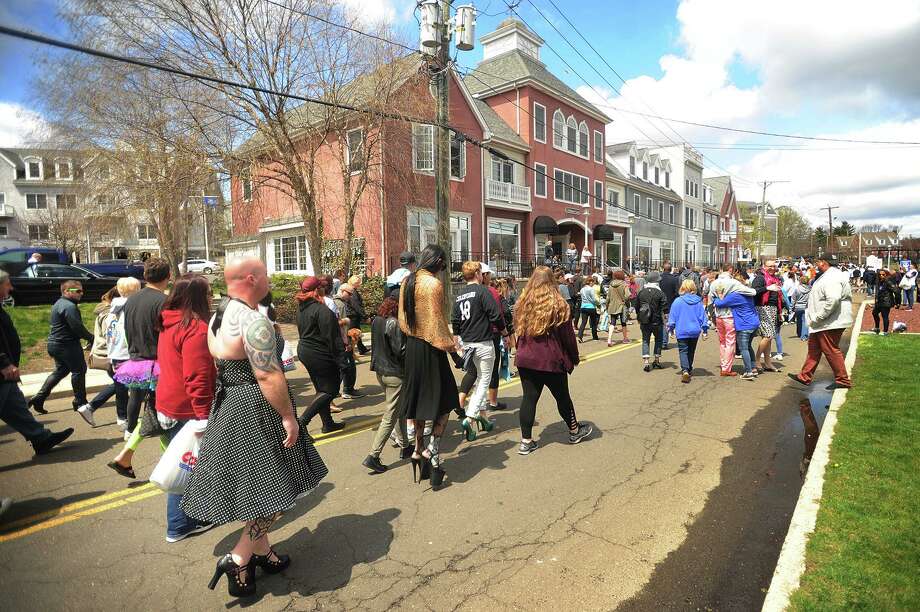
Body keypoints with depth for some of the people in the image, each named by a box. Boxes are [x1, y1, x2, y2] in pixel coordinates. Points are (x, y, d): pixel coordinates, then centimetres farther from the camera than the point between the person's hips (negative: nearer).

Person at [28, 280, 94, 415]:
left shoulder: (59, 304, 16)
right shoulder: (69, 306, -18)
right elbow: (78, 327, -24)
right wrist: (91, 338, -12)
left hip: (54, 343, 10)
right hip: (67, 344, -10)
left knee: (60, 370, 20)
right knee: (79, 370, 1)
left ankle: (38, 398, 17)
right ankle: (80, 401, 9)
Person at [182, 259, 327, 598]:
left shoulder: (219, 315, 9)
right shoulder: (254, 320, -22)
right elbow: (268, 376, -25)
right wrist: (288, 416, -18)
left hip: (227, 406, 10)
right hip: (254, 411, -10)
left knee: (251, 484, 19)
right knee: (275, 488, 5)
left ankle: (262, 552, 34)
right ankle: (238, 559, 9)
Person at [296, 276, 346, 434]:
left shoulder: (301, 309, 7)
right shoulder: (322, 311, -20)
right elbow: (332, 338, -22)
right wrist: (342, 360, -18)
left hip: (304, 350, 9)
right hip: (320, 354, -9)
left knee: (322, 389, 18)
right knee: (330, 390, 2)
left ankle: (328, 423, 25)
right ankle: (302, 421, -6)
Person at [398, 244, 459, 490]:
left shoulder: (406, 282, 7)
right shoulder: (434, 284, -17)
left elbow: (403, 317, 12)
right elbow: (437, 321, -19)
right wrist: (449, 344, -9)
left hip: (412, 346, 8)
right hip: (430, 349, -8)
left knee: (418, 398, 16)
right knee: (446, 399, 7)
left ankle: (418, 450, 25)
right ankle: (432, 450, 2)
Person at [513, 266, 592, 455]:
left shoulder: (523, 303, 1)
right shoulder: (557, 304, -11)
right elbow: (567, 335, -7)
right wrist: (574, 358, 6)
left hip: (525, 360, 3)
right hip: (552, 361, -3)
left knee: (529, 398, 9)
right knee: (562, 397, 15)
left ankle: (526, 441, 12)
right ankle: (574, 431, 36)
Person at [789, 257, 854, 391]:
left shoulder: (832, 278, -19)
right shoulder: (827, 276, 16)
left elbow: (833, 300, -31)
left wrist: (818, 317, -24)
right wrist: (815, 318, 18)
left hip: (830, 323, -11)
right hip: (823, 323, 11)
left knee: (831, 351, -2)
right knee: (813, 349, 14)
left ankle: (843, 380, 10)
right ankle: (805, 377, 22)